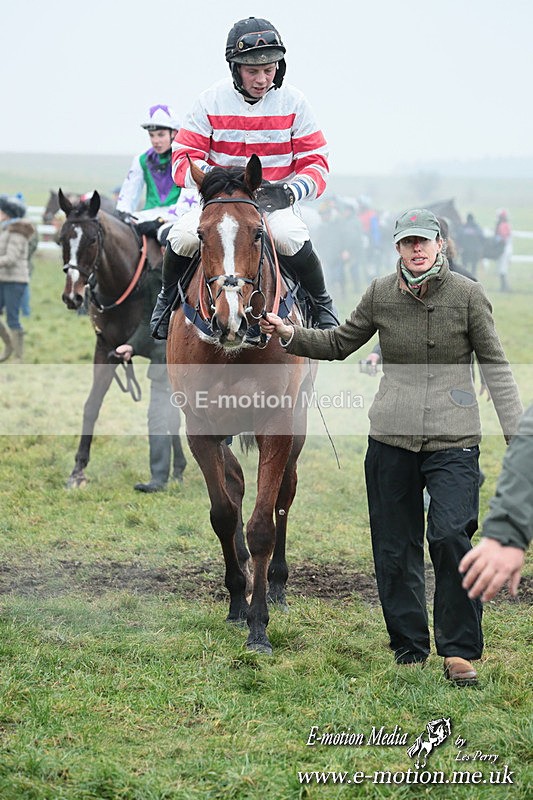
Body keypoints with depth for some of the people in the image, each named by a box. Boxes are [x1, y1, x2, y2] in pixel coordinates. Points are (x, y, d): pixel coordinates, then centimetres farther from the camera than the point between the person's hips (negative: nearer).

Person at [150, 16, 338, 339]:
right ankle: (169, 296, 6)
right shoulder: (211, 101, -3)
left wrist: (289, 192, -22)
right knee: (183, 236, -28)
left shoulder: (294, 103, -3)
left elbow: (316, 164, -1)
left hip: (277, 204, -1)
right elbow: (183, 159, -4)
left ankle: (321, 301, -4)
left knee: (291, 237, -34)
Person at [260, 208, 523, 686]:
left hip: (453, 438, -3)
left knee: (451, 535, -18)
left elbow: (496, 367, 0)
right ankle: (409, 649, 21)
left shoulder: (468, 295, -4)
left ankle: (460, 651, -5)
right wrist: (290, 335, 1)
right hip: (392, 436, 3)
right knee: (394, 549, 6)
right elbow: (340, 344, 16)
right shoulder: (380, 295, 4)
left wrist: (516, 432, -6)